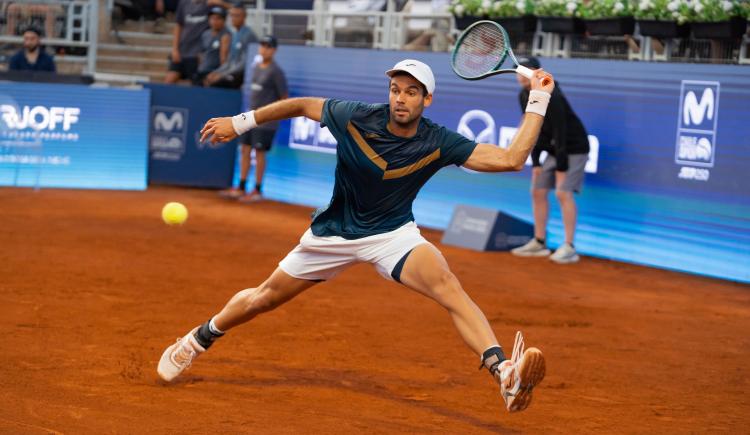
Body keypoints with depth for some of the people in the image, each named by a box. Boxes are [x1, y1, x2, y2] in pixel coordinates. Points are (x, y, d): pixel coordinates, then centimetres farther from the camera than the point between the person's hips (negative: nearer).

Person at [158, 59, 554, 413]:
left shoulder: (439, 143, -19)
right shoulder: (355, 118, -19)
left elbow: (510, 159, -23)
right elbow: (303, 105, 0)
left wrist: (538, 100, -27)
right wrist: (241, 122, 2)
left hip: (393, 234, -1)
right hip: (334, 233, 2)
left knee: (447, 286, -30)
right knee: (265, 298, 12)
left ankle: (504, 375, -44)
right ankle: (196, 341, 40)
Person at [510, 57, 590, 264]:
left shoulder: (550, 97, -24)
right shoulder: (524, 96, 2)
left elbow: (560, 132, -25)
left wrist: (561, 167, -25)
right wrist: (535, 162, 3)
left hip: (573, 148, -9)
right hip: (553, 150, 9)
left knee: (563, 192, -19)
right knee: (537, 191, 7)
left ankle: (569, 248, -19)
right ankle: (539, 243, 16)